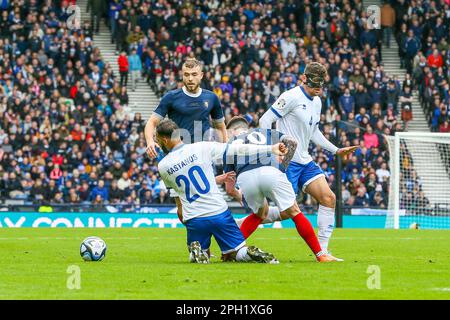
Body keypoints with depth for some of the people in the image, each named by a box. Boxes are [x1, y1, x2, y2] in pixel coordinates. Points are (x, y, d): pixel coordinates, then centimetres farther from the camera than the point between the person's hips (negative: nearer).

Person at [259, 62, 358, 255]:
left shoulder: (317, 102, 14)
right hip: (287, 161, -9)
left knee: (329, 198, -2)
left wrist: (336, 150, 23)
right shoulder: (292, 97, -13)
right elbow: (265, 121, -14)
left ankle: (322, 251, 3)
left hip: (305, 161, 9)